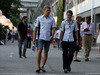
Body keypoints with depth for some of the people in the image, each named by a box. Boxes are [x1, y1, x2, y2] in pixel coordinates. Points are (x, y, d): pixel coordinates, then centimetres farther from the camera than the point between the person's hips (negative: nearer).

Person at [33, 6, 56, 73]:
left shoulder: (52, 19, 5)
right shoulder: (39, 18, 4)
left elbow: (54, 28, 1)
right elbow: (36, 28, 7)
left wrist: (52, 35, -17)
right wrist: (34, 38, 3)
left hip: (48, 38, 2)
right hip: (41, 37, -2)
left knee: (46, 52, 6)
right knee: (39, 51, -13)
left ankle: (42, 67, 17)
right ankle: (38, 67, -8)